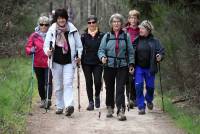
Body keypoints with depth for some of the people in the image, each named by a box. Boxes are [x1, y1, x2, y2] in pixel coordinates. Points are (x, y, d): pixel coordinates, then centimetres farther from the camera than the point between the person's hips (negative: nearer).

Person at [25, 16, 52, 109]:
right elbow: (27, 47, 5)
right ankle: (43, 100, 26)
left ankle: (48, 99, -19)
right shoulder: (34, 36, 6)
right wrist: (31, 50, -17)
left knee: (48, 82, -14)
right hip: (38, 63, 3)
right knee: (40, 83, 12)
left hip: (49, 63, -3)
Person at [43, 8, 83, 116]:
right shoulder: (52, 30, 1)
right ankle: (59, 106, 18)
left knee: (68, 84, -14)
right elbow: (46, 44, 1)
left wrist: (79, 56, -10)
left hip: (69, 62, -2)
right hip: (56, 61, 2)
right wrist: (48, 51, -20)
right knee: (58, 86, 8)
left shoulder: (73, 30, 0)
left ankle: (69, 105, -24)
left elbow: (79, 45, 6)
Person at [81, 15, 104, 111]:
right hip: (86, 63, 1)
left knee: (97, 81, -10)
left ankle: (97, 96, 20)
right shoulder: (84, 36, 4)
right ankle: (91, 102, 12)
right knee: (89, 82, 3)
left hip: (98, 62, -1)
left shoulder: (101, 35, 3)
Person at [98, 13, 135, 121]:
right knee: (109, 88, 9)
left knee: (120, 89, -10)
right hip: (109, 66, 1)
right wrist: (102, 57, -16)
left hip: (122, 66, -1)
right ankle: (110, 108, 27)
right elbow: (101, 50, 5)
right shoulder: (106, 36, 6)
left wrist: (131, 64, 1)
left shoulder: (126, 36, 6)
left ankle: (121, 111, -12)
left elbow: (130, 51, 9)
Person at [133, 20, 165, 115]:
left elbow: (161, 51, -1)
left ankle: (149, 100, 40)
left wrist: (160, 56, -22)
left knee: (150, 86, 8)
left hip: (149, 68, 0)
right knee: (138, 86, -8)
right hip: (138, 67, 0)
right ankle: (141, 107, 2)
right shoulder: (136, 40, 1)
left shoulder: (154, 41, -1)